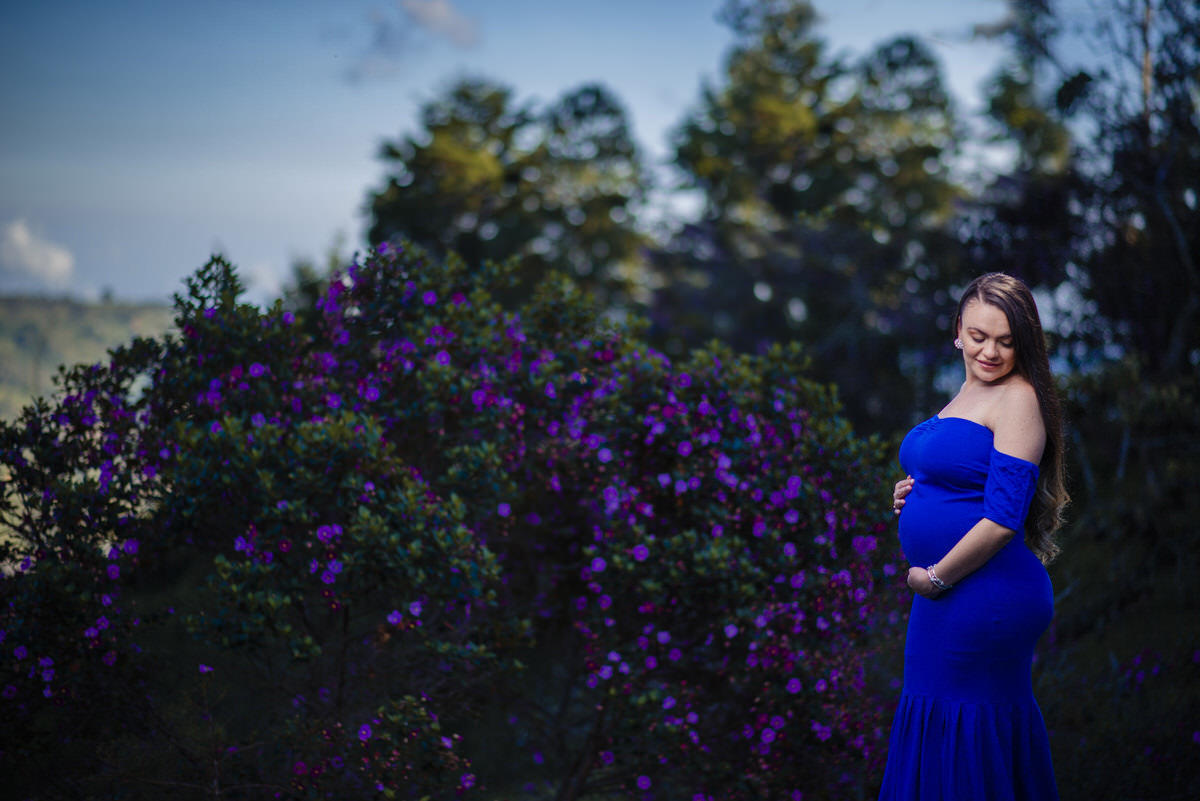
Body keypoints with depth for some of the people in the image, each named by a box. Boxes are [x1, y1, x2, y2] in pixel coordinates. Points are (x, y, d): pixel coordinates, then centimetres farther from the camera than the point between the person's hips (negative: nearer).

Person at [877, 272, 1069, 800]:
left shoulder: (1018, 400, -14)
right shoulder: (968, 395, 14)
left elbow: (1003, 519, -20)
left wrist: (932, 577, -12)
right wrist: (916, 495, 6)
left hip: (987, 597, -9)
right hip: (947, 594, 9)